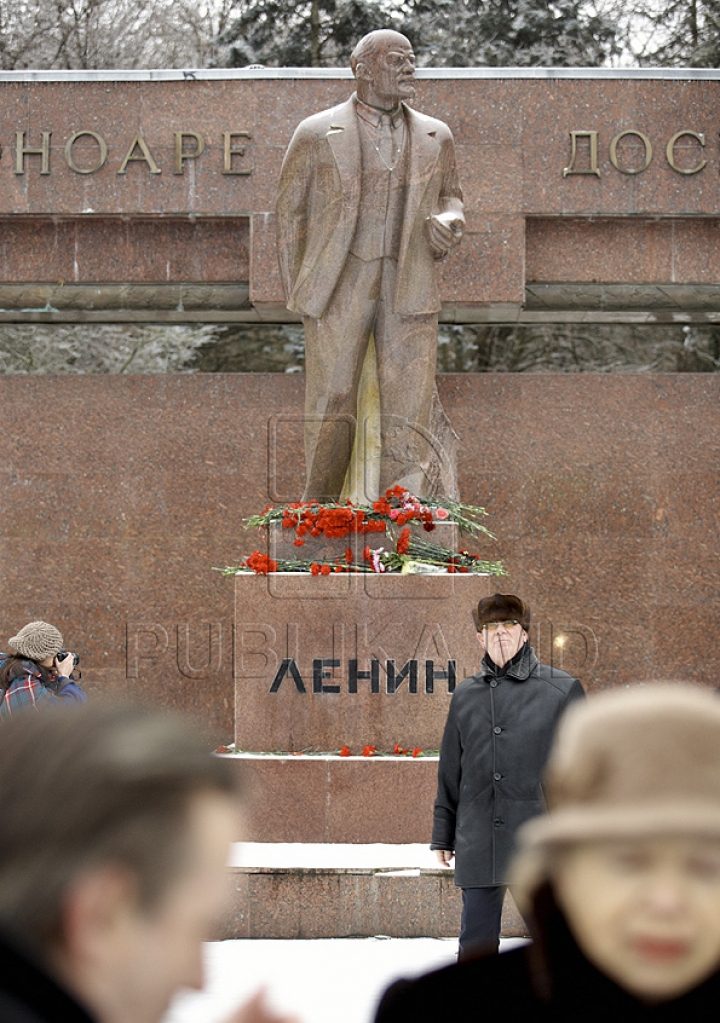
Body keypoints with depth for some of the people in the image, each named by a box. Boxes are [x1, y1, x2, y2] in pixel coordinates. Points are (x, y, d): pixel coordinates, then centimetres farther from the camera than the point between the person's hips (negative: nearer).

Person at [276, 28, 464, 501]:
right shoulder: (316, 134, 2)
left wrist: (449, 222, 0)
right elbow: (290, 213, 8)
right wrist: (297, 293, 6)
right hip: (339, 287, -2)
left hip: (409, 291, 2)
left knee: (410, 412, -6)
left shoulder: (435, 136, 10)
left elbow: (450, 194, 24)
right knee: (331, 409, -2)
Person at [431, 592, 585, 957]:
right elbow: (450, 773, 18)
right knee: (475, 944, 6)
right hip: (478, 845, 3)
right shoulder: (465, 696, 12)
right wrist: (443, 836, 17)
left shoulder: (561, 690, 2)